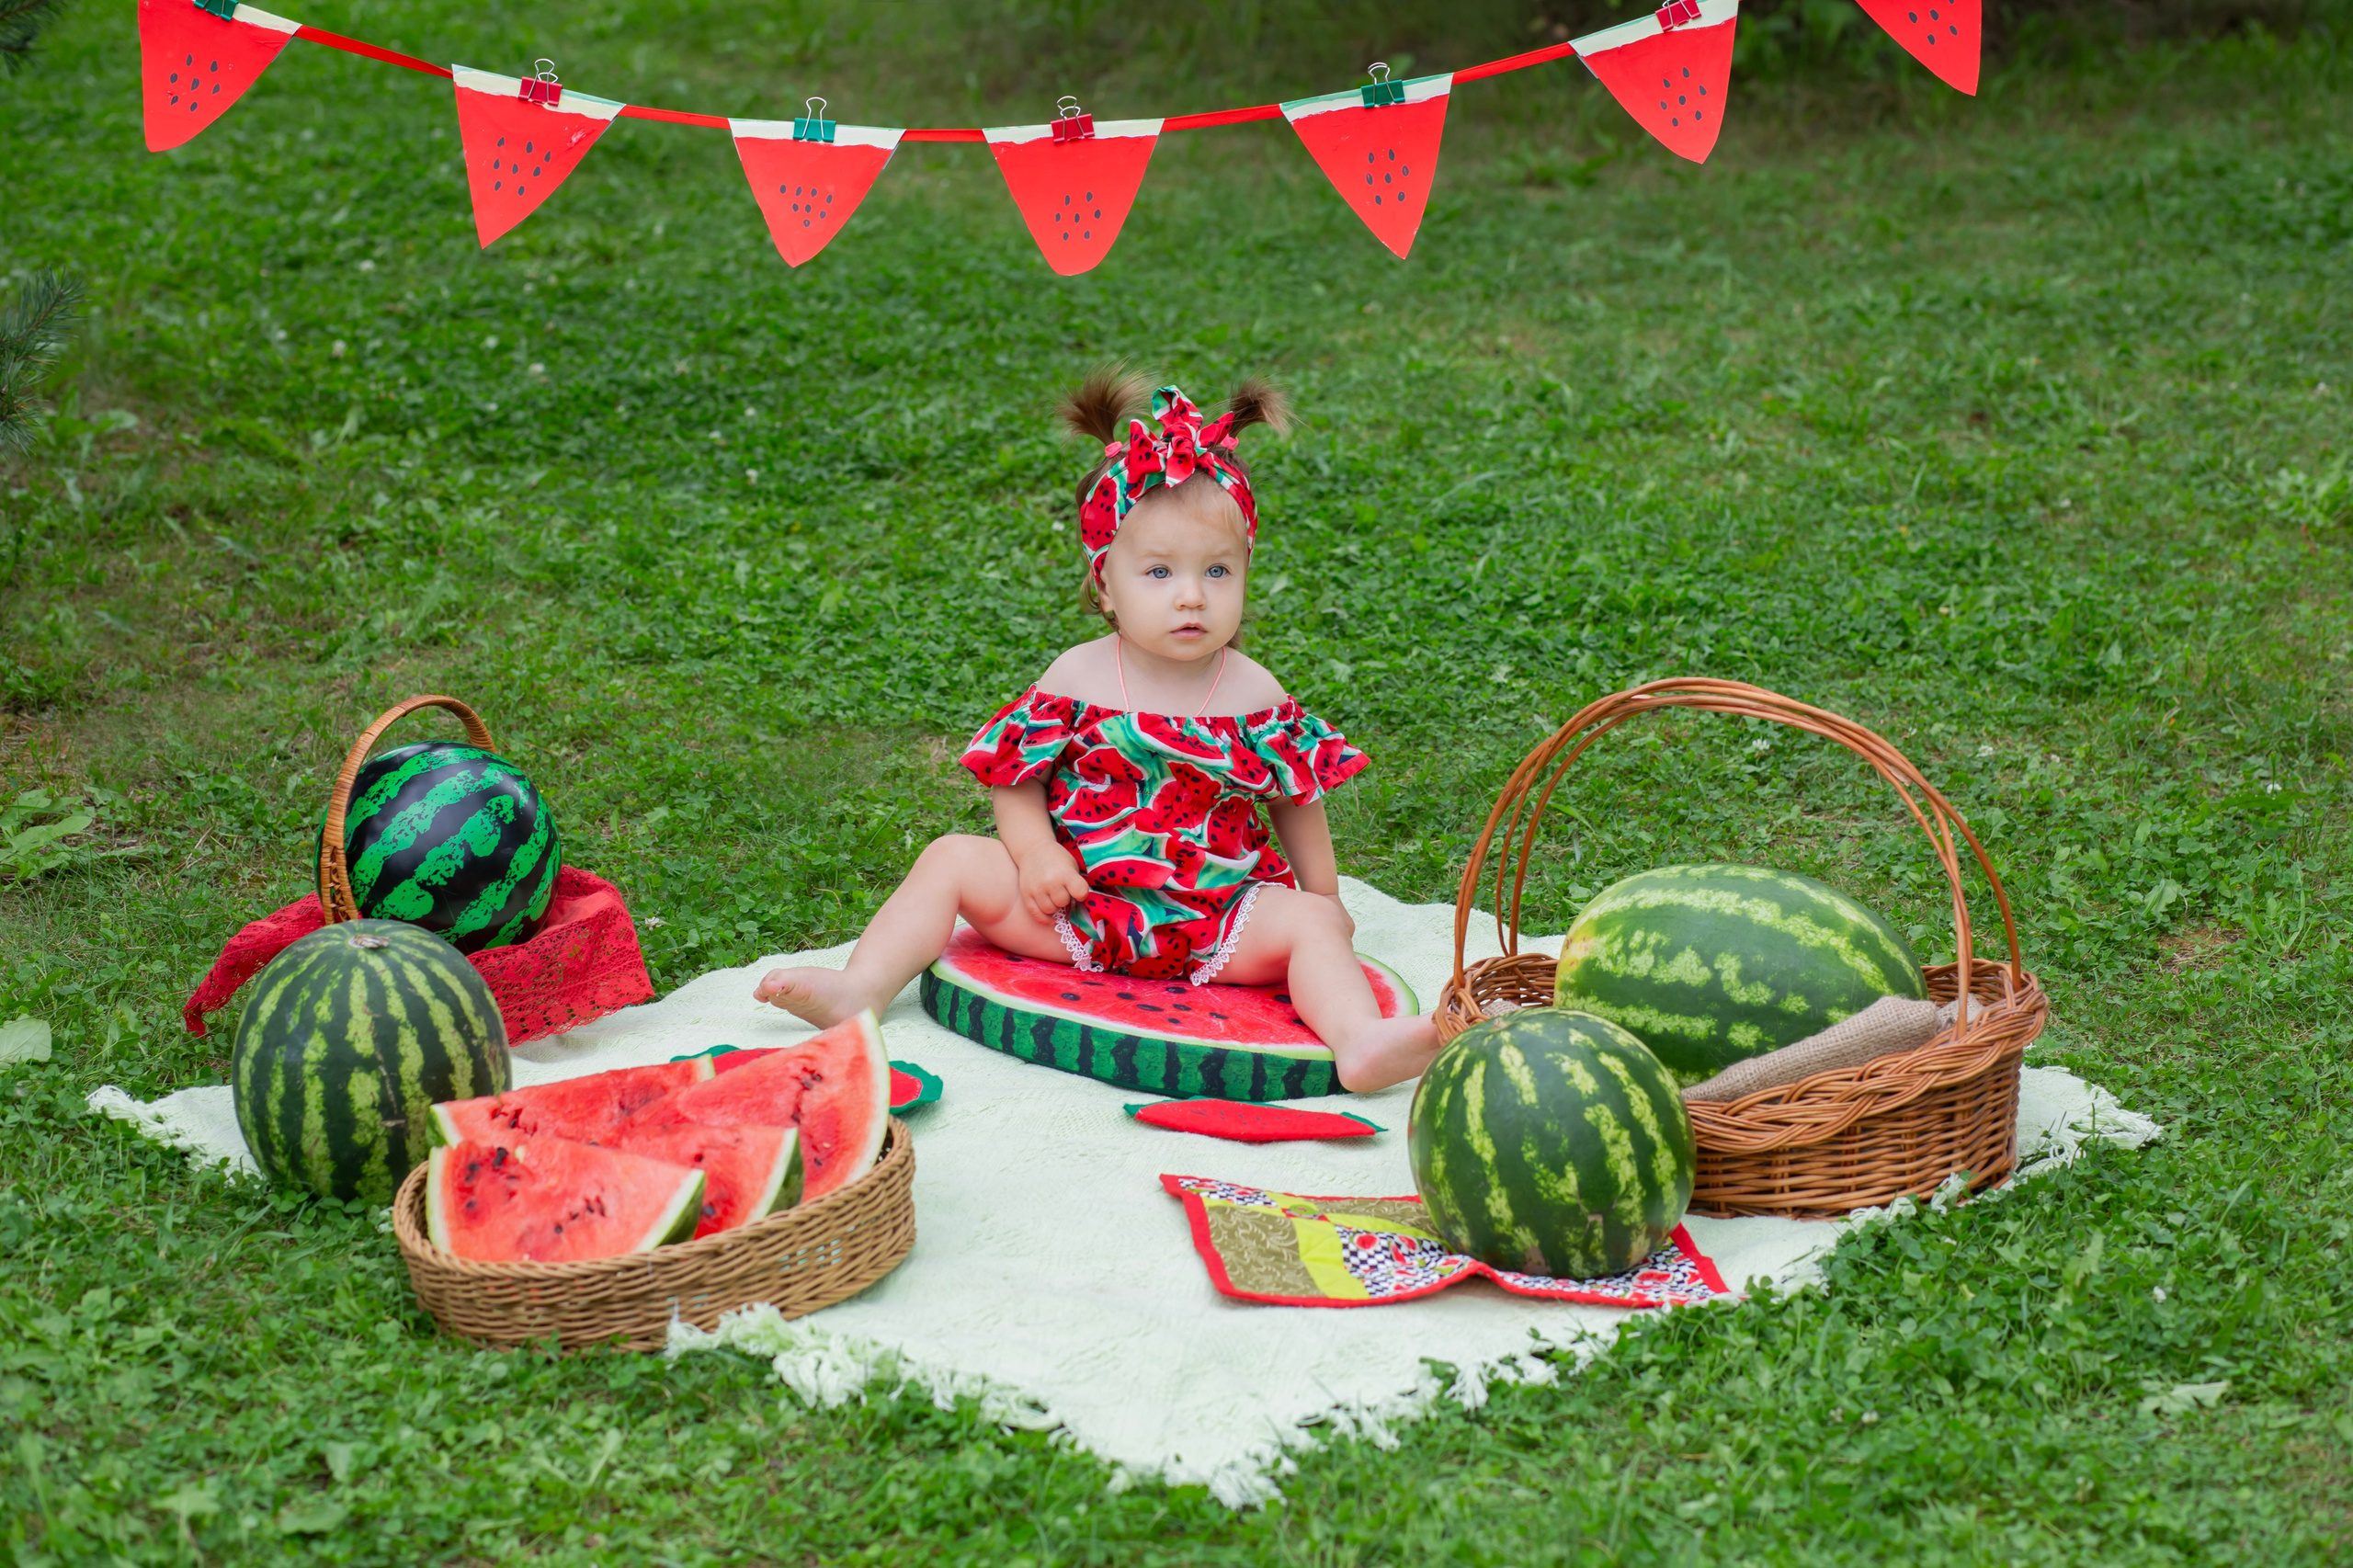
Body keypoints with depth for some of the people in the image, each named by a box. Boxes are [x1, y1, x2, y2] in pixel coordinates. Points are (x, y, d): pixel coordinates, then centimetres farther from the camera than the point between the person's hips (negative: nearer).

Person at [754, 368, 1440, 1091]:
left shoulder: (1256, 695, 0)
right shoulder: (1076, 679, -1)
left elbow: (1297, 800, 12)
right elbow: (1016, 780, 3)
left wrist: (1324, 898, 15)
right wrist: (1036, 851, -15)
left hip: (1218, 918, 0)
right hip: (1079, 903, 0)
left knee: (1307, 924, -23)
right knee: (955, 860, -12)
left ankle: (1360, 1042, -41)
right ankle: (861, 988, -18)